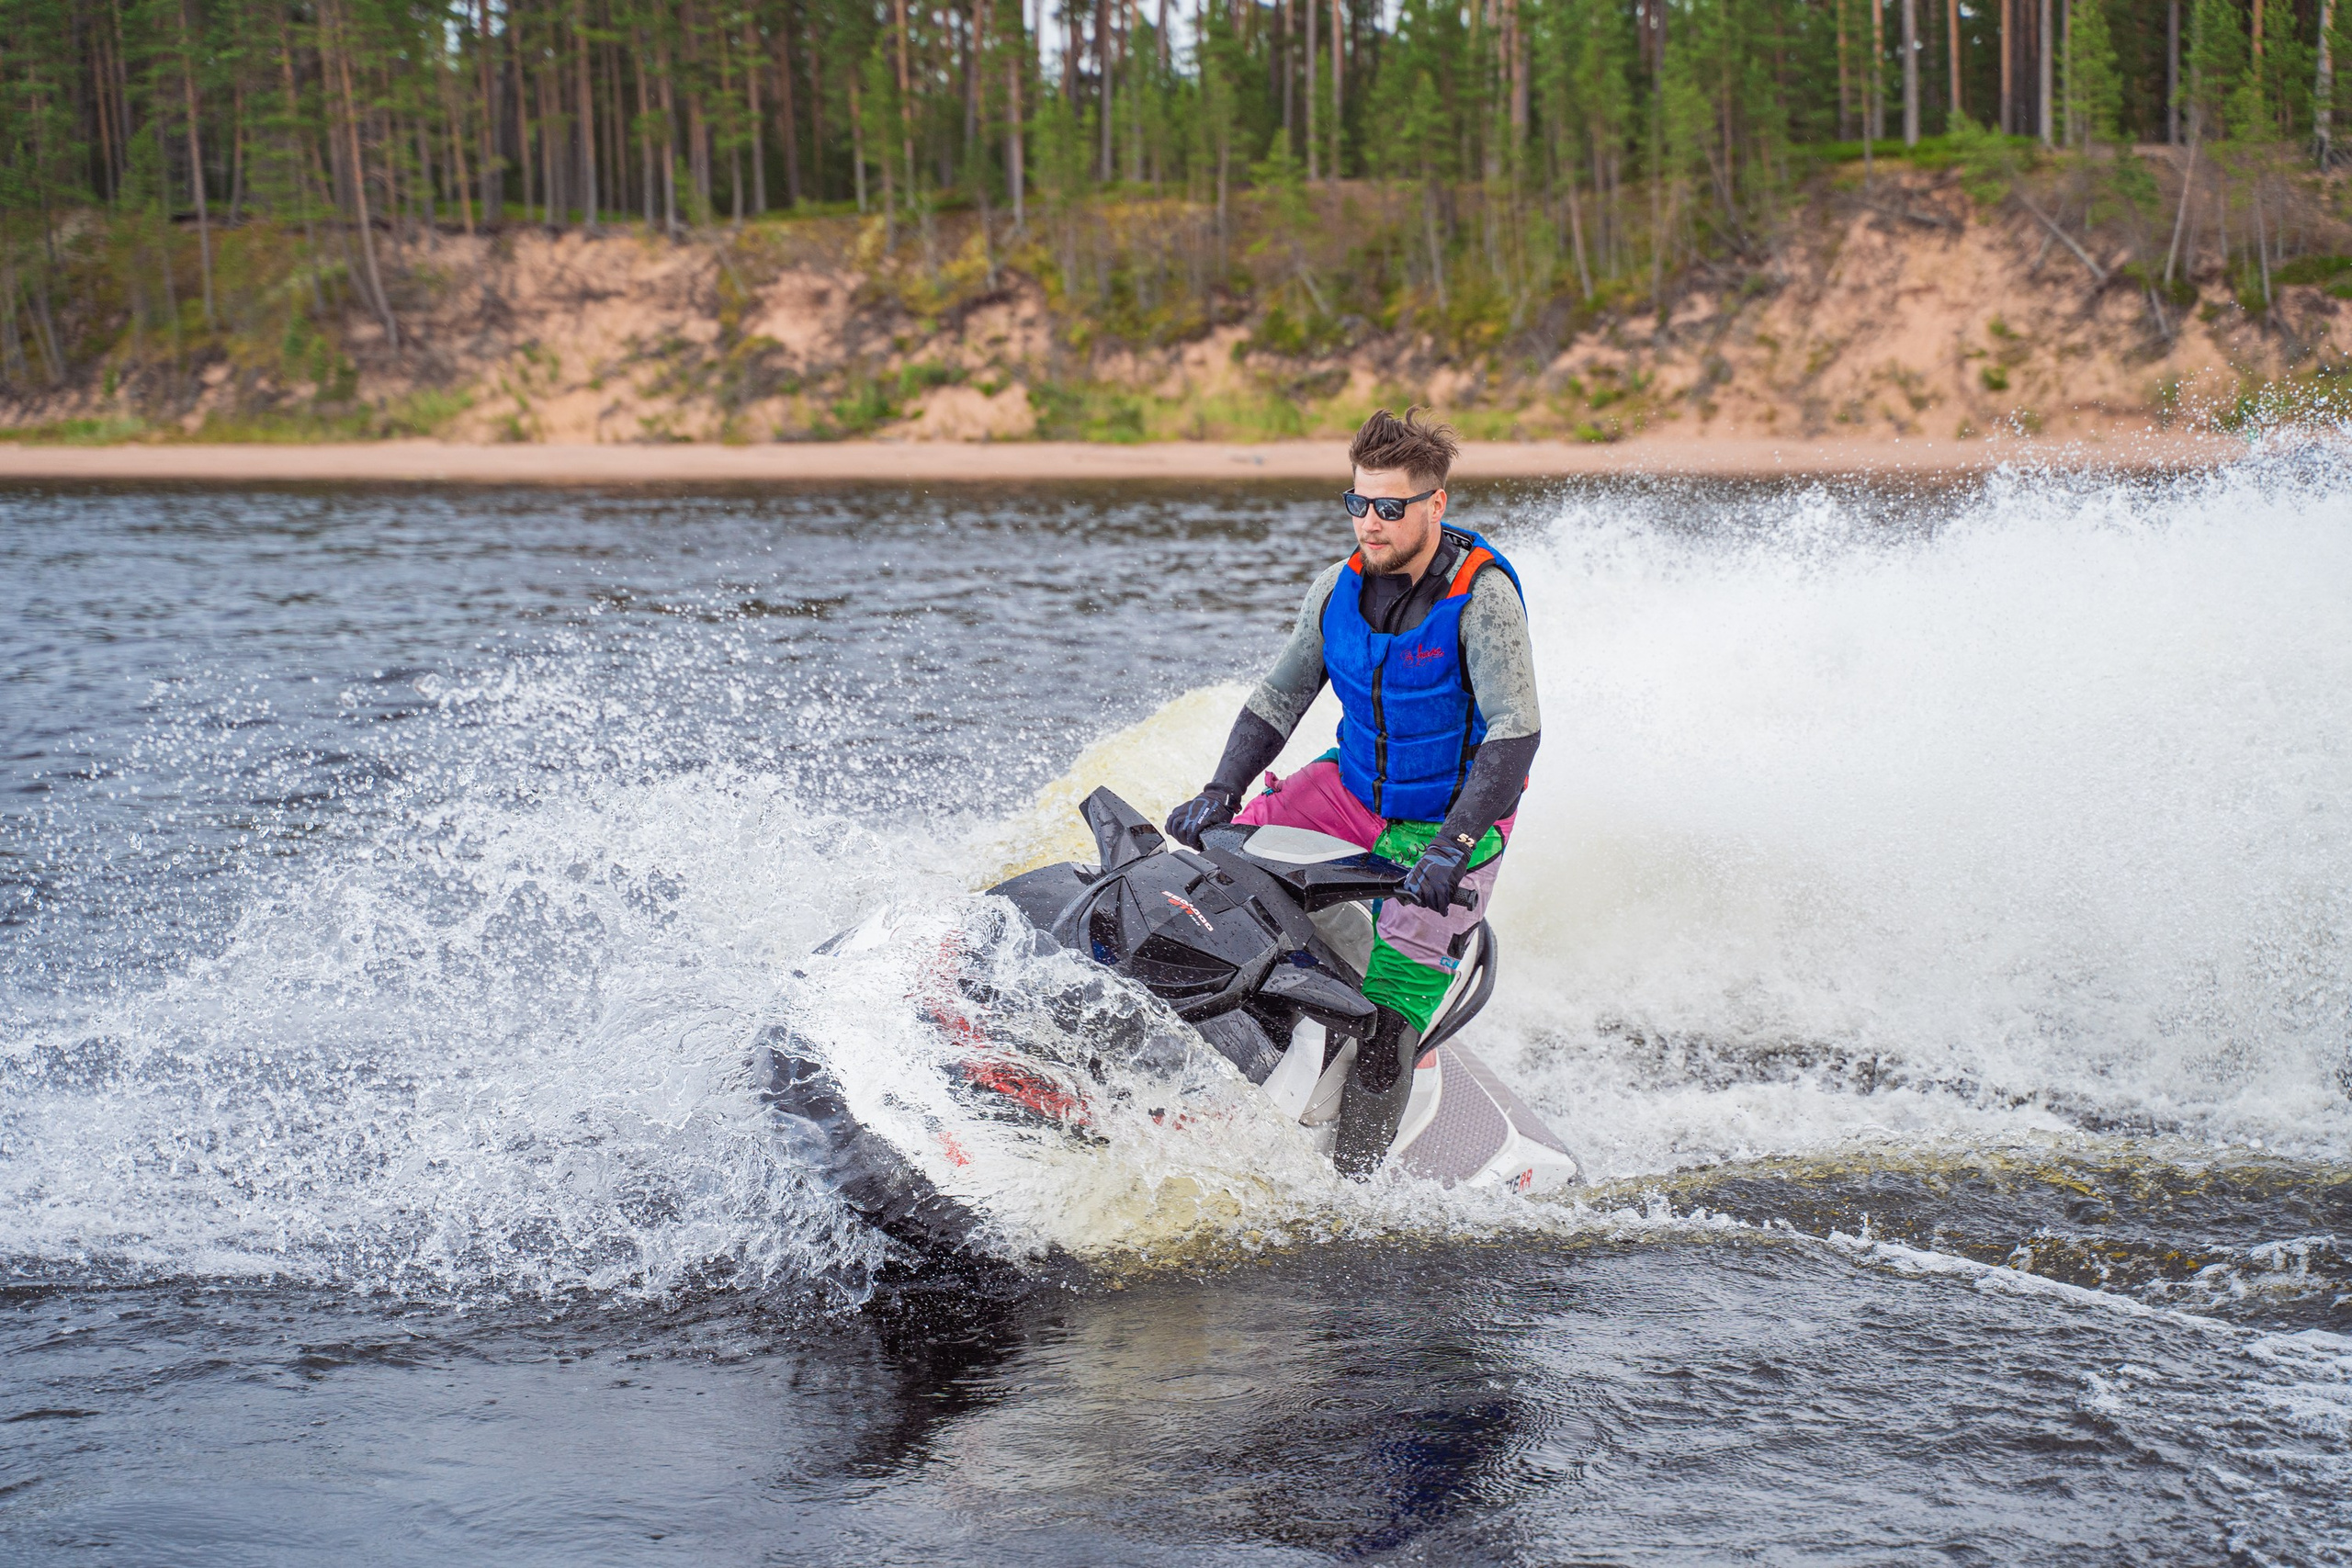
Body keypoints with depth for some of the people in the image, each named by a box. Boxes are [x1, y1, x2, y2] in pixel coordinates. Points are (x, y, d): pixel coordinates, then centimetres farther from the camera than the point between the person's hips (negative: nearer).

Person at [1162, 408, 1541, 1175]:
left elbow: (1516, 732, -27)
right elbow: (1276, 700, 3)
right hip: (1353, 788, 6)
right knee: (1211, 858, -8)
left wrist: (1454, 845, -36)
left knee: (1385, 1023, -15)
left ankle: (1351, 1177, -8)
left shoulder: (1482, 595, -22)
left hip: (1455, 818, -6)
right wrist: (1221, 792, -12)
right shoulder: (1339, 587, -5)